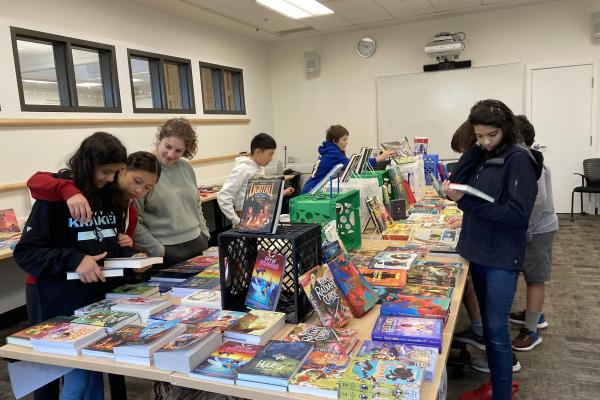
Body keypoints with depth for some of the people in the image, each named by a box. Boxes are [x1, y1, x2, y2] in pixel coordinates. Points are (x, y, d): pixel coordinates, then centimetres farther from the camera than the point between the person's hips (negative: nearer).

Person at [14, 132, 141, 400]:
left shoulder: (111, 196, 6)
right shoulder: (55, 195, -13)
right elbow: (25, 252, -15)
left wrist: (130, 256, -5)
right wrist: (74, 260, -28)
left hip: (104, 299, 6)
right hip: (66, 305, -6)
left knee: (98, 370, 17)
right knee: (78, 378, 3)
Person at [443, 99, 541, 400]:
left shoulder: (519, 159, -13)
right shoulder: (483, 157, 9)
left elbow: (517, 213, -21)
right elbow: (456, 184, -1)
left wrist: (465, 201, -26)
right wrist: (475, 149, -7)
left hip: (502, 258, -7)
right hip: (478, 252, 8)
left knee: (496, 328, 1)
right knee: (487, 323, 18)